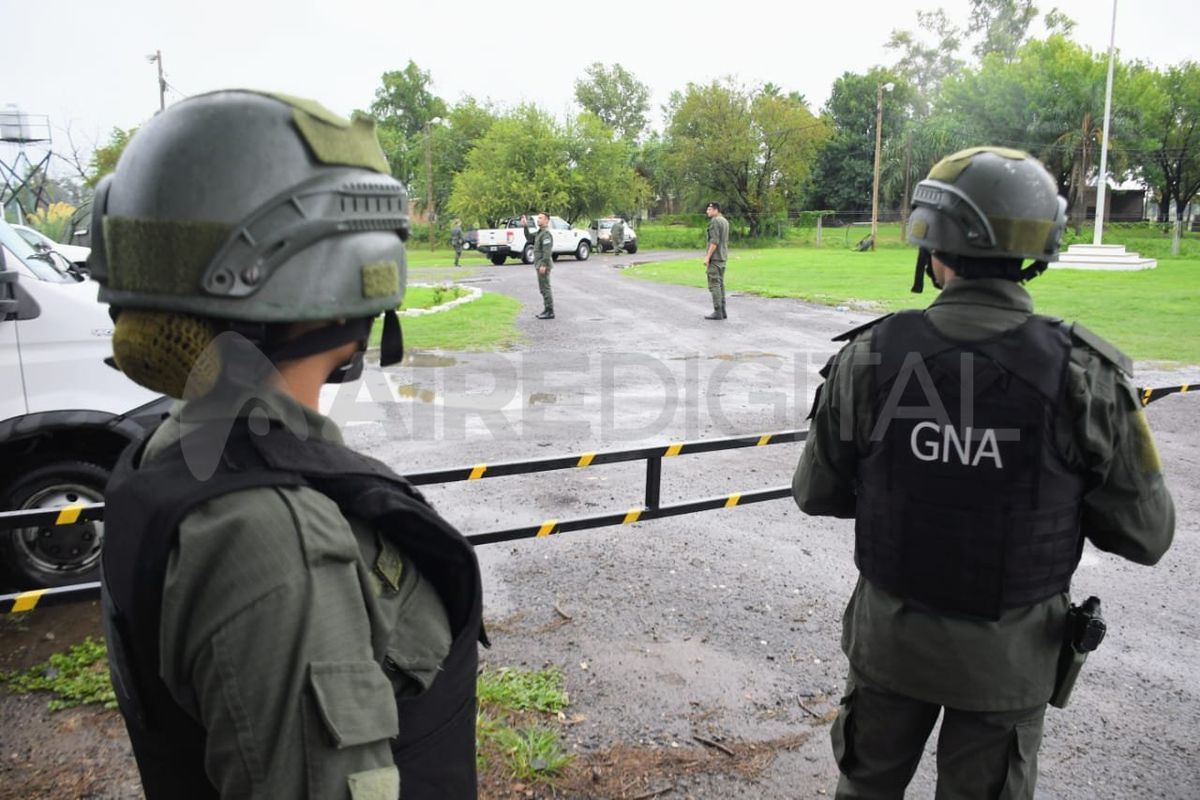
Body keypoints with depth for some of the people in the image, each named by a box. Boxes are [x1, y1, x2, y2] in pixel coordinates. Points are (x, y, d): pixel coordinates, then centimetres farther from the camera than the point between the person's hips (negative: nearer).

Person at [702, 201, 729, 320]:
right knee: (720, 284, 11)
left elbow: (714, 241, -21)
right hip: (722, 257, 10)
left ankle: (717, 312, -9)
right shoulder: (725, 221, 16)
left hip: (714, 257, -10)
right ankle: (722, 311, 11)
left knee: (714, 284, -7)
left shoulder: (714, 221, -14)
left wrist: (707, 256, -20)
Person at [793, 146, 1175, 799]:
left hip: (891, 632, 0)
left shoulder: (869, 357, -18)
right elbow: (1144, 535, -9)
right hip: (1008, 649, 0)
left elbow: (816, 493, -7)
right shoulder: (1085, 375, -19)